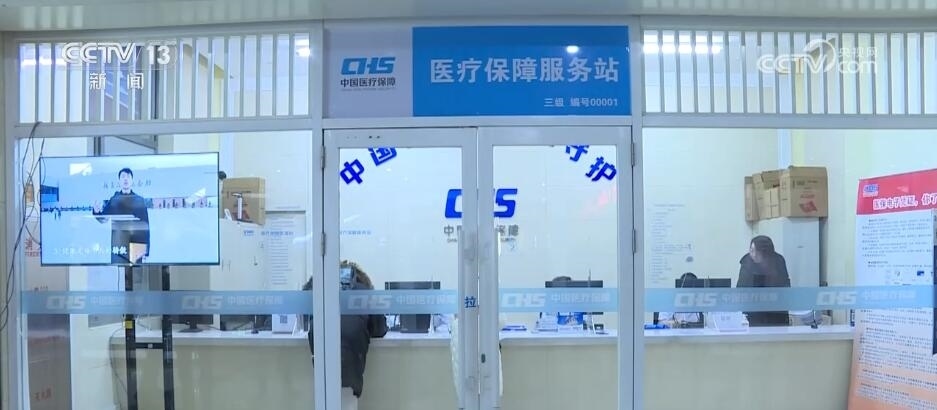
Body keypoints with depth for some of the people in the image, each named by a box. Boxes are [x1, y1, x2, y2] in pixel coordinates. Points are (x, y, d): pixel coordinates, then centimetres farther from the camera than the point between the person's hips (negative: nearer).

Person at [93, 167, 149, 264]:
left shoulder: (139, 200, 6)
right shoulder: (114, 200, 11)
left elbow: (145, 224, 3)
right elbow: (103, 218, 7)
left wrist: (145, 248, -5)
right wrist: (96, 211, -17)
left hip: (136, 247, -1)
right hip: (117, 246, 1)